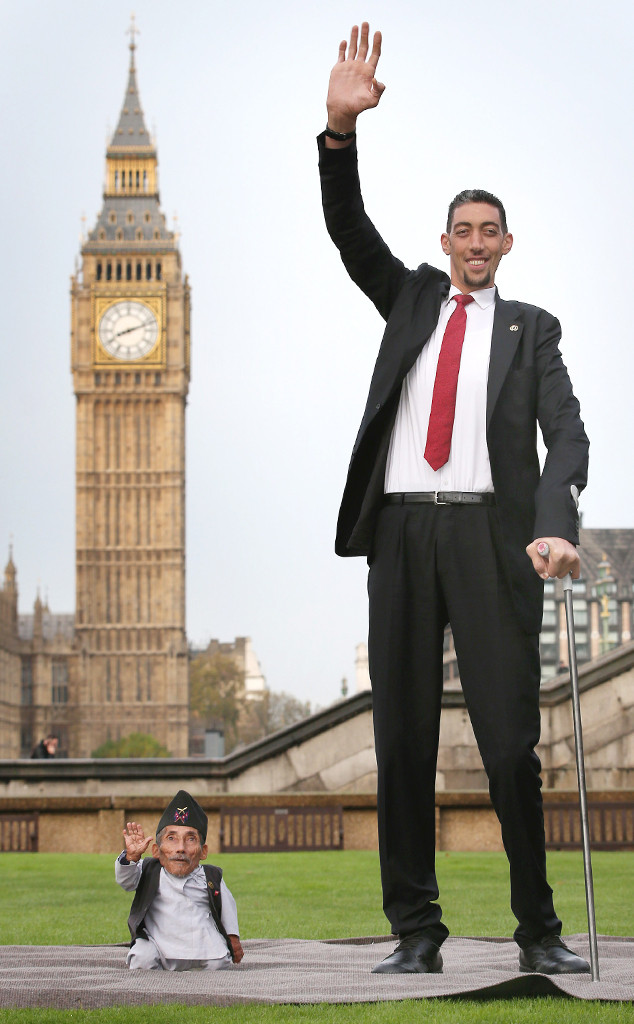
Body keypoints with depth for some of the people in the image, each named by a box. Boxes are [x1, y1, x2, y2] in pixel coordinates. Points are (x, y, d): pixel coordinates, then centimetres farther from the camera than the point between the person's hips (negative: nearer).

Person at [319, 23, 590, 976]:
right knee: (403, 737, 1)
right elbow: (348, 232, 6)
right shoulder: (411, 298, 21)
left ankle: (538, 930, 2)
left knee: (510, 739, -6)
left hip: (489, 532, -2)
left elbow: (567, 435, 1)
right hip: (401, 530, 2)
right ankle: (415, 929, 5)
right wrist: (341, 129, -11)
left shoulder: (531, 328, 14)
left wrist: (554, 529, -18)